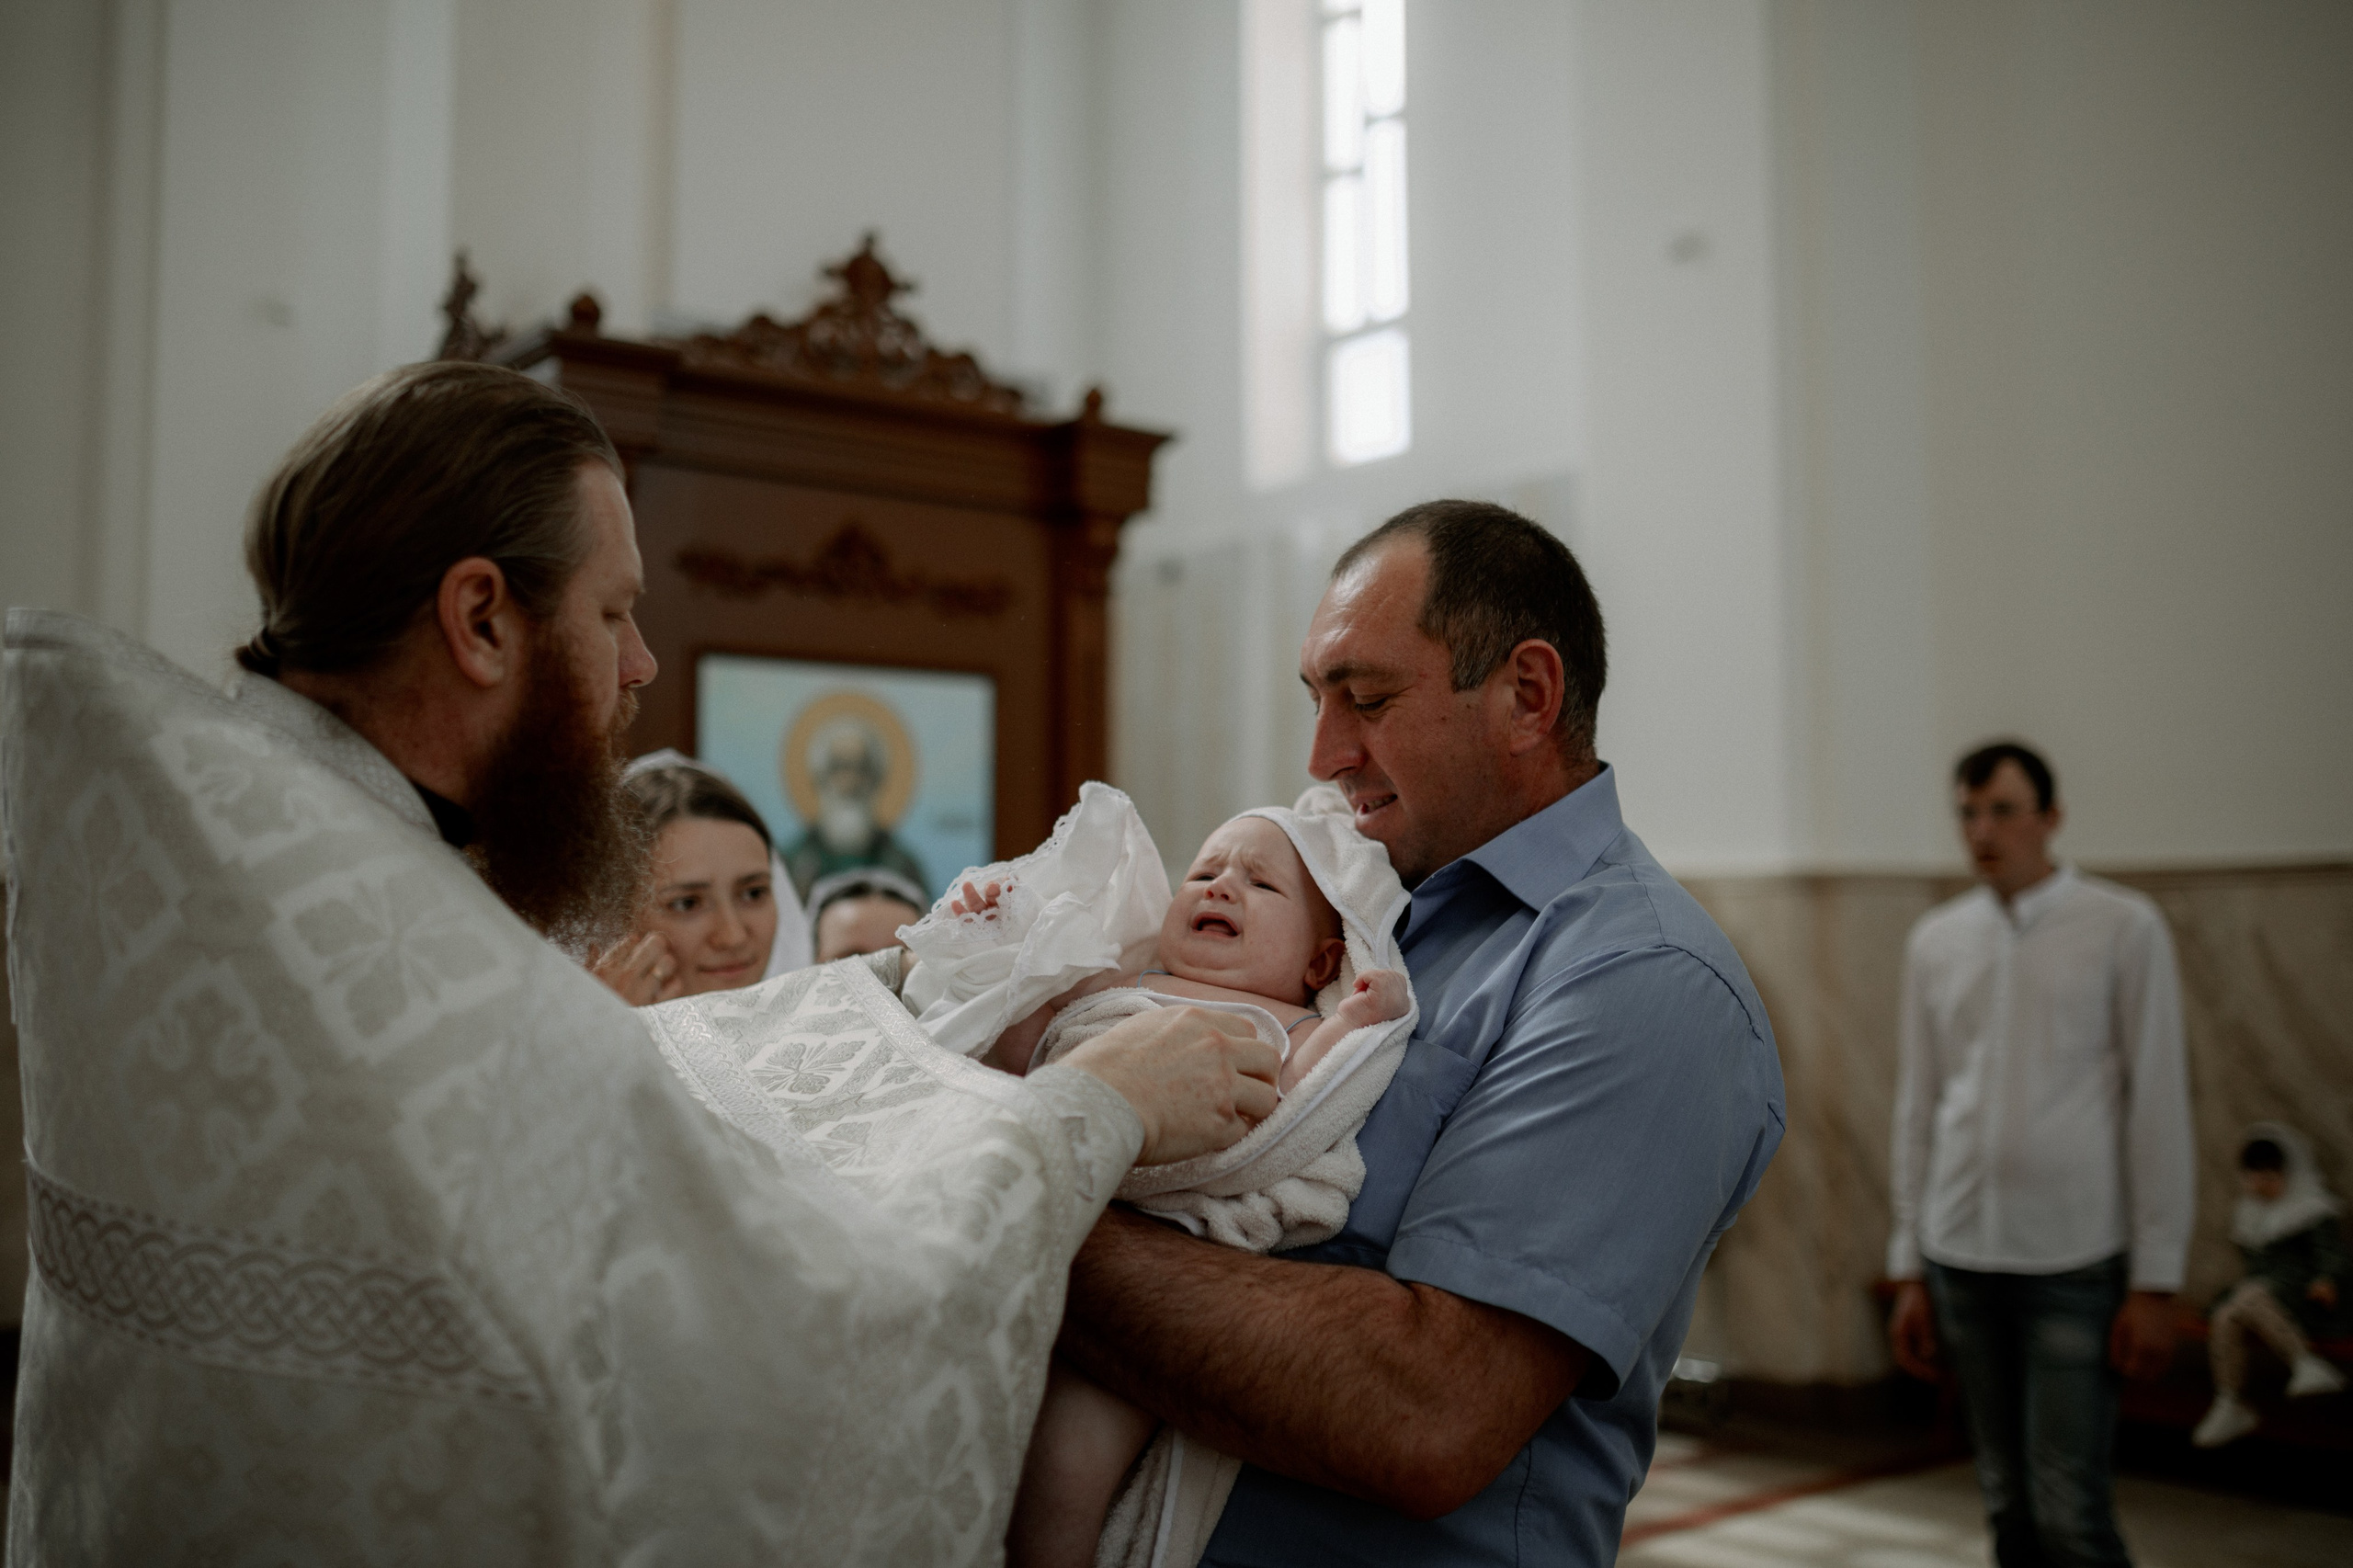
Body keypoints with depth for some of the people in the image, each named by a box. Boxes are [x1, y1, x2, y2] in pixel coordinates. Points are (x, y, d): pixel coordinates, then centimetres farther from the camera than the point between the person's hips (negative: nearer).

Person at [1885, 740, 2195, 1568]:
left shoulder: (2123, 927, -2)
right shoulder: (1935, 940, 9)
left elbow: (2158, 1105, -3)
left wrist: (2157, 1282, -6)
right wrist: (1910, 1270, 10)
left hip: (2075, 1260, -4)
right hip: (1962, 1256, 4)